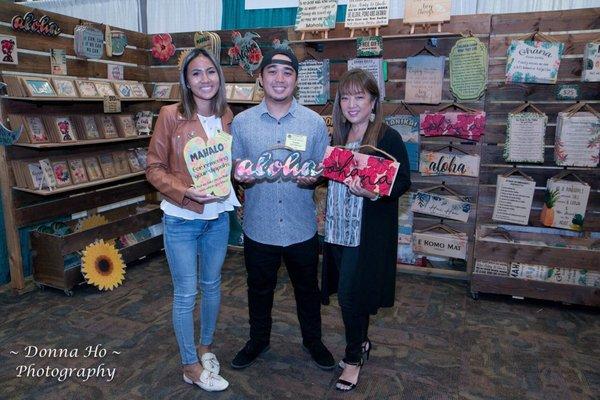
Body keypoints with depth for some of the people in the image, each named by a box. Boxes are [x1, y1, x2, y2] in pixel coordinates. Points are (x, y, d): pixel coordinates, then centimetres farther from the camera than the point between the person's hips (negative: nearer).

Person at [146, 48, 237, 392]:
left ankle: (206, 346, 42)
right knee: (186, 293, 7)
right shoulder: (171, 115, -11)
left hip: (218, 216, 4)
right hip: (181, 218, -4)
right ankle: (191, 366, 27)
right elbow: (155, 168, -9)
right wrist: (186, 191, -23)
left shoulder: (227, 116, 1)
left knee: (212, 284, 18)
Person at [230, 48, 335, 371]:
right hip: (258, 226, 1)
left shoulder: (315, 122, -3)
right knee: (259, 289, 19)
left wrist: (312, 178, -21)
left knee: (307, 288, 18)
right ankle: (258, 340, 45)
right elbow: (233, 168, 4)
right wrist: (240, 176, -19)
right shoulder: (241, 122, -2)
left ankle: (312, 340, 43)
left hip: (302, 227, 0)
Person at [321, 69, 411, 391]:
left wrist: (374, 194, -28)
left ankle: (353, 356, 22)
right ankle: (360, 344, 39)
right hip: (339, 228, 7)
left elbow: (403, 182, -12)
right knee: (349, 294, 16)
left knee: (350, 295, -1)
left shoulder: (388, 138, -10)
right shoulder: (339, 136, 11)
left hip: (368, 232, -6)